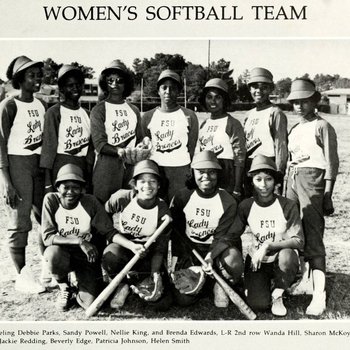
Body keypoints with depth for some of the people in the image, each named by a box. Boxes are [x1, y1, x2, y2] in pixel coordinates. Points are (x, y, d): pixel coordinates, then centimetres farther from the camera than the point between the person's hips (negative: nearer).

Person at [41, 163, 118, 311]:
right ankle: (64, 287, -2)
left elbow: (109, 232, -11)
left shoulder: (90, 202, -12)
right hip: (63, 253, 0)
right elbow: (47, 237, -19)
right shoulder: (51, 200, -13)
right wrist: (79, 241, -30)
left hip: (88, 257, 0)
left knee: (90, 303, -17)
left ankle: (78, 281, 20)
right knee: (53, 253, -36)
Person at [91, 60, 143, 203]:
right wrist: (119, 151, -24)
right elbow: (99, 144, -7)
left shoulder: (133, 110, 16)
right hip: (107, 166, -4)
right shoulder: (99, 110, 1)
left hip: (131, 166, 4)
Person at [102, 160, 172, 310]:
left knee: (163, 303, -16)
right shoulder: (122, 198, -14)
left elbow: (160, 248, -5)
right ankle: (121, 286, -5)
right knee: (111, 254, -40)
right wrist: (131, 245, -22)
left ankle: (135, 282, 14)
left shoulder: (163, 211, -10)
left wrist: (155, 272, -21)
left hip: (146, 254, 1)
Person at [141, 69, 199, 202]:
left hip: (181, 170, -1)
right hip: (154, 169, 2)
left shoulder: (189, 116, 5)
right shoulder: (148, 116, 11)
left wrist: (191, 174, -1)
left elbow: (193, 147, 5)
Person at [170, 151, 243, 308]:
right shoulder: (182, 197, -3)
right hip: (188, 248, 1)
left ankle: (221, 285, -2)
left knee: (233, 259, -37)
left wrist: (210, 256, -31)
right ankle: (202, 280, 17)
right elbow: (174, 231, -1)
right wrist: (175, 259, -13)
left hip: (216, 248, -1)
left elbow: (223, 236, -12)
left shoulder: (228, 202, -8)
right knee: (182, 299, -16)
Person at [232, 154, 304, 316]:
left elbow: (298, 241, -17)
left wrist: (268, 245, -29)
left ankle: (278, 294, -6)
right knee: (258, 305, -20)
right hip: (256, 261, 1)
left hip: (282, 260, -1)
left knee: (286, 255, -36)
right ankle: (252, 285, 18)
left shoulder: (288, 206, -13)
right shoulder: (245, 206, -6)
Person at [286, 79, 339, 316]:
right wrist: (286, 187, 16)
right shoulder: (294, 130, 19)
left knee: (313, 237, -12)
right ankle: (302, 280, 23)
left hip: (313, 178, -7)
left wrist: (327, 195, -12)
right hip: (293, 179, 7)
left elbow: (332, 163, -6)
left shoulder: (322, 127, -2)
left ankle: (319, 296, -12)